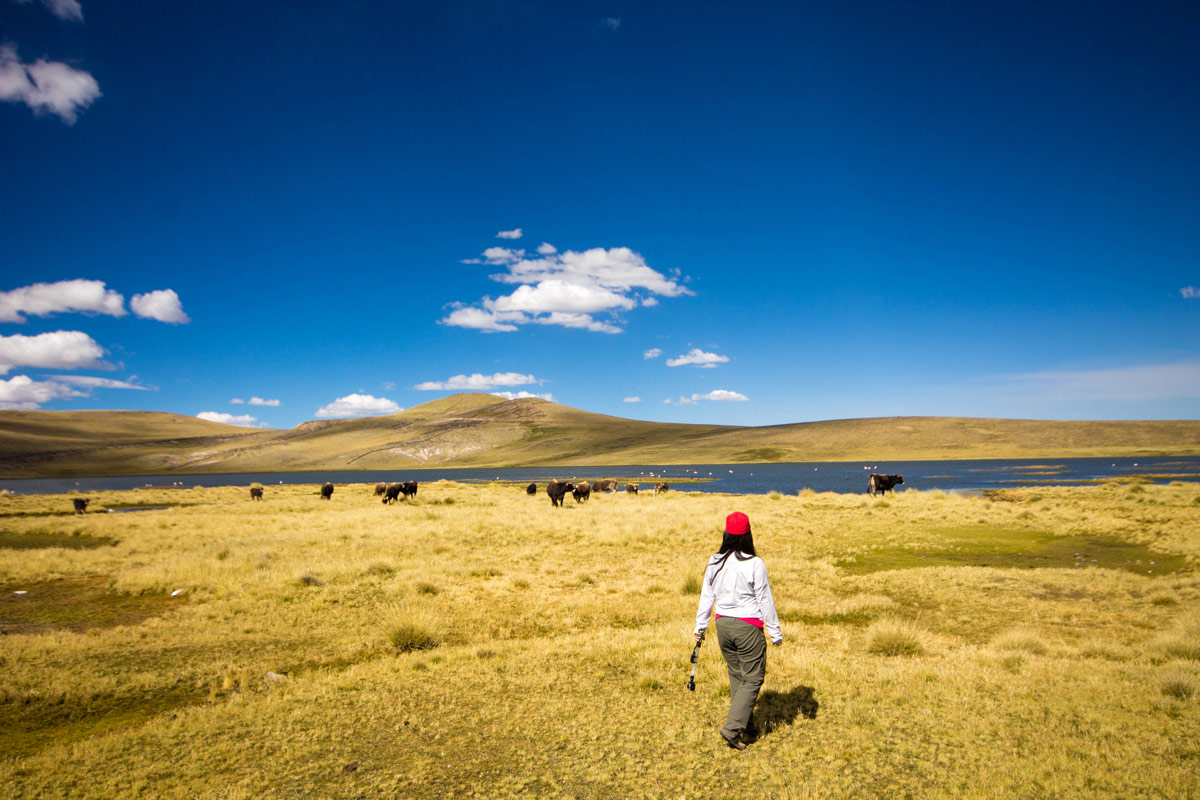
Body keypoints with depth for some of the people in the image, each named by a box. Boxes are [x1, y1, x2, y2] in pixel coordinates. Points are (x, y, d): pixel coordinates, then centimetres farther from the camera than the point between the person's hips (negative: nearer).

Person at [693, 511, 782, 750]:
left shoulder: (714, 562, -2)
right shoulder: (754, 564, -15)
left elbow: (706, 596, 6)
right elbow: (765, 600, -9)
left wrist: (700, 626, 17)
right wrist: (775, 633, 1)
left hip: (723, 624, 5)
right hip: (748, 627, -5)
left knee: (736, 675, 20)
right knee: (752, 679, 5)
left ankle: (745, 722, 32)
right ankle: (732, 728, -3)